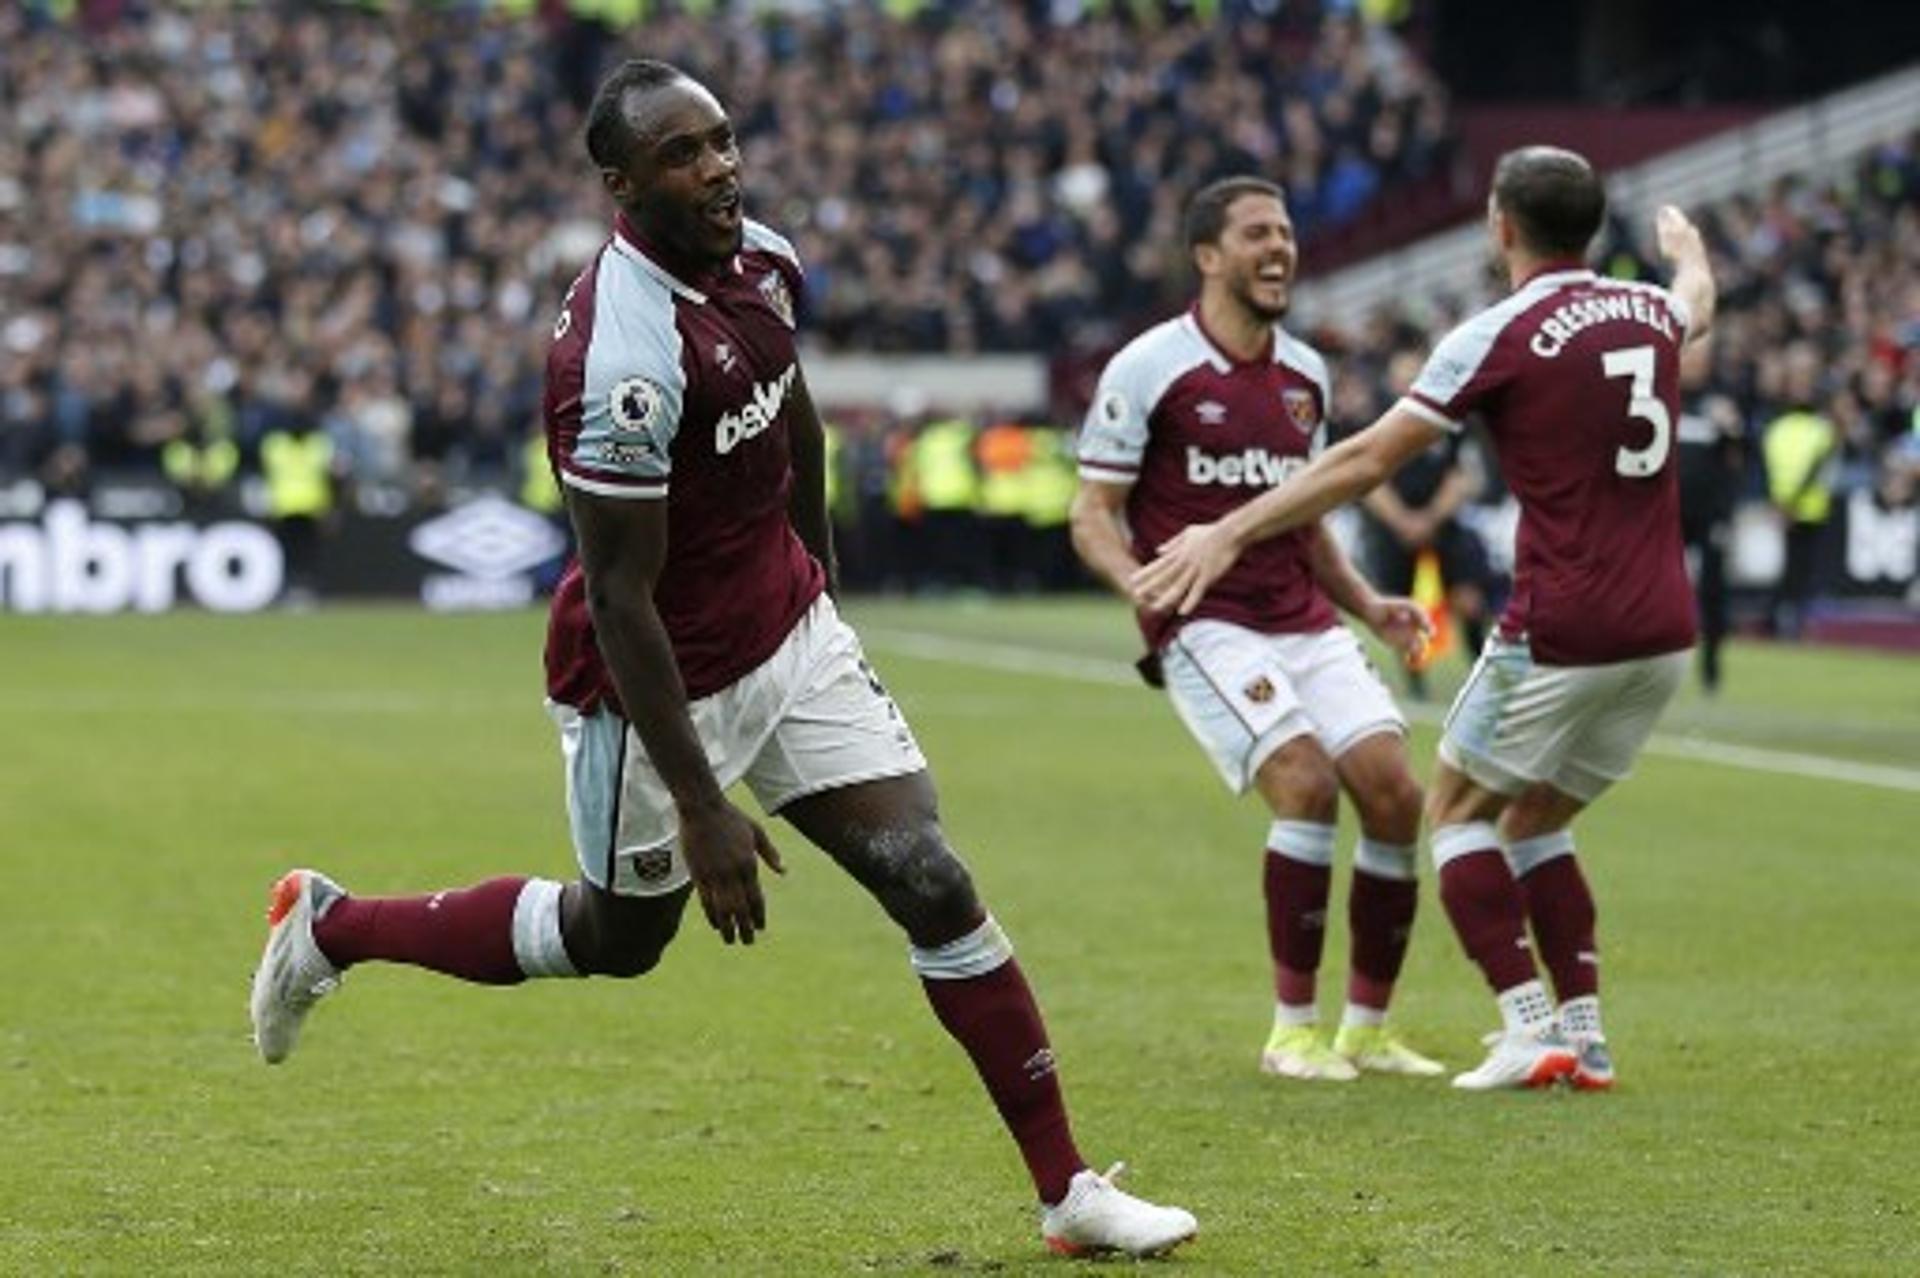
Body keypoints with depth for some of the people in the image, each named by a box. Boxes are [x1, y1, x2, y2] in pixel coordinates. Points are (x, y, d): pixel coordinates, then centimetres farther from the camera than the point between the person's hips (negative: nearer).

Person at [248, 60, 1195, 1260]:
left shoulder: (762, 259, -5)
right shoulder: (625, 356, -31)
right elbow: (619, 602, -27)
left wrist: (820, 571, 29)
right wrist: (702, 810, -26)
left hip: (792, 631, 7)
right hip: (663, 684, -6)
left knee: (933, 884, -4)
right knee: (621, 935, 14)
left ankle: (1069, 1189, -1)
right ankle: (333, 925, 37)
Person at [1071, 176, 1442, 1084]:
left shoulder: (1304, 374, 14)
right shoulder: (1147, 369, -5)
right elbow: (1092, 515, -4)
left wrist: (1368, 605, 12)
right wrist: (1141, 582, -24)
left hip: (1305, 623, 6)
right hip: (1206, 627, -6)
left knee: (1392, 791, -7)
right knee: (1306, 782, -24)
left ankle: (1368, 1027, 8)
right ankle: (1294, 1031, -12)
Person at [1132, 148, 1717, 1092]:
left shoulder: (1501, 337, -9)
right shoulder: (1650, 312, 10)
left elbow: (1366, 460, -10)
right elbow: (1697, 303, 38)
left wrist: (1230, 534, -5)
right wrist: (1685, 246, 62)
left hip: (1561, 632, -7)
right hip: (1661, 633, 7)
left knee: (1456, 809, 9)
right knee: (1535, 823, 21)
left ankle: (1529, 1028, -5)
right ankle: (1584, 1033, 12)